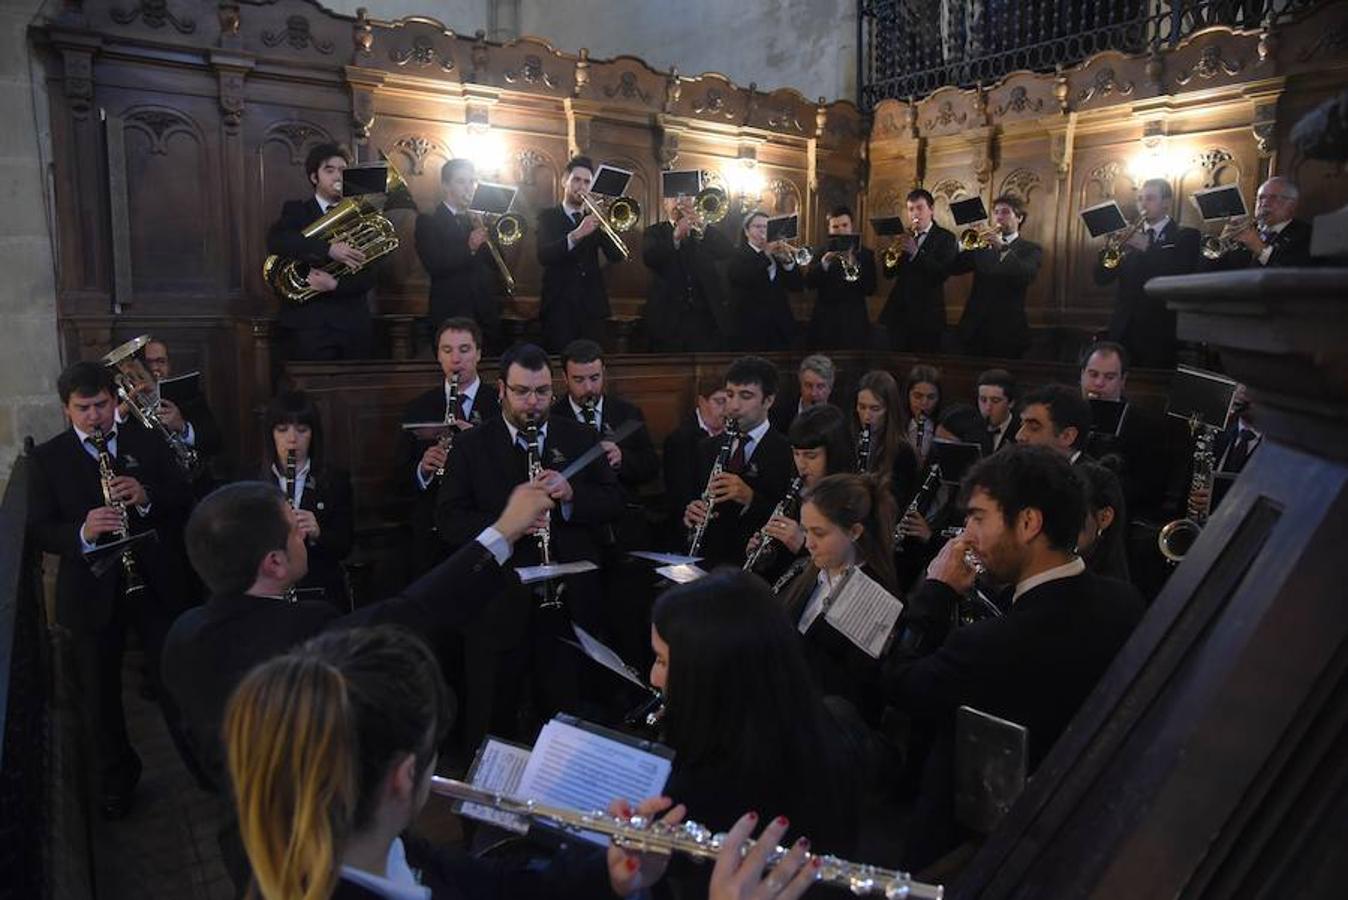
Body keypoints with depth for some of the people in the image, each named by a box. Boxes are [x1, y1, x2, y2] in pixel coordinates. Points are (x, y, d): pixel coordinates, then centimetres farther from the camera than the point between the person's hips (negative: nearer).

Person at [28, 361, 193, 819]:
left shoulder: (147, 442, 2)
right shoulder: (48, 458, -1)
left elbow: (184, 500, -1)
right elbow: (39, 530, -6)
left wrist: (146, 497, -21)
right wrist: (81, 533, -26)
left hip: (154, 580, 0)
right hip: (90, 591, 0)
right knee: (99, 693, 14)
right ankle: (115, 781, 34)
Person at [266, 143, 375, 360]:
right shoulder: (296, 211, 8)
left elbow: (367, 277, 3)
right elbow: (274, 241, -15)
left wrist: (335, 285, -16)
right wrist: (329, 249, -25)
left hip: (353, 326, 2)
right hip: (308, 325, -2)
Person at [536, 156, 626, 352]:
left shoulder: (594, 219, 14)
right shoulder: (548, 217, 5)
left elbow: (616, 256, 2)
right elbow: (544, 256, -13)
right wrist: (576, 235, -26)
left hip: (592, 306, 3)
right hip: (559, 306, -3)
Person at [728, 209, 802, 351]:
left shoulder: (776, 254, 14)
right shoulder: (738, 256, 0)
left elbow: (797, 286, 5)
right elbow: (741, 278, -22)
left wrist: (788, 261, -12)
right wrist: (765, 255, -25)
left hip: (781, 328, 5)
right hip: (752, 329, -5)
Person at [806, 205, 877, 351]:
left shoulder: (865, 254, 6)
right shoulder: (822, 253, 9)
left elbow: (870, 289, -5)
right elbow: (809, 283, -3)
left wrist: (854, 266, -19)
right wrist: (823, 265, -20)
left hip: (854, 323, -1)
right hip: (825, 322, 1)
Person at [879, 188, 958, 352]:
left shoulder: (945, 238, -1)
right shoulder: (905, 237, 12)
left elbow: (942, 274, -15)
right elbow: (888, 273, 6)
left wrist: (916, 252, -23)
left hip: (926, 316, -4)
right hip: (898, 314, 4)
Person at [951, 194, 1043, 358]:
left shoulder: (1031, 249, 4)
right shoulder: (982, 244, 15)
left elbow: (1026, 276, -17)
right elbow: (954, 269, 3)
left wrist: (1003, 247, -26)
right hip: (975, 329, 3)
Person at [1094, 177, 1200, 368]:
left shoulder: (1187, 236, 4)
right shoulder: (1130, 237, 14)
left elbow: (1184, 277, -13)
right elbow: (1101, 279, 6)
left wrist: (1148, 248, -18)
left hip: (1159, 332, -3)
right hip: (1123, 329, 3)